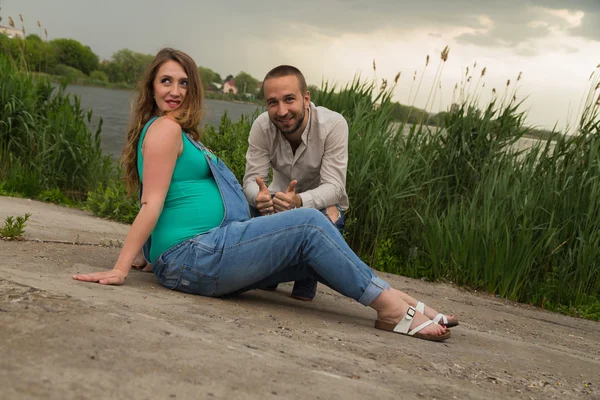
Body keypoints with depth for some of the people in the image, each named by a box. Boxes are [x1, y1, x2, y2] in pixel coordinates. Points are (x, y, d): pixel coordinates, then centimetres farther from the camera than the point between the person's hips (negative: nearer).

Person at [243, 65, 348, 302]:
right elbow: (252, 179, -19)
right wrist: (259, 196, -45)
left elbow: (334, 186, -31)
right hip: (280, 199, 3)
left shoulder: (333, 125, -27)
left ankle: (308, 276, -3)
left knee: (327, 219, -36)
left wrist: (300, 201, -53)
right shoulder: (262, 127, -18)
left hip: (322, 204, -2)